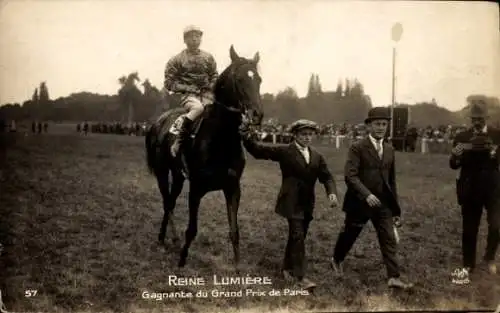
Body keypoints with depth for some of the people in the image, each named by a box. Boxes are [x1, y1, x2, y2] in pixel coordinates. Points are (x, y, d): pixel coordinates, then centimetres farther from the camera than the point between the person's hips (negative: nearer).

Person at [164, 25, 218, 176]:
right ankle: (179, 144, -33)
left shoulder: (208, 57, 15)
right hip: (188, 95, -4)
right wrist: (188, 88, -9)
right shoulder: (177, 60, 5)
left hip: (207, 94, 4)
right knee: (197, 108, -38)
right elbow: (169, 83, 2)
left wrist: (210, 87, -2)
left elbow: (215, 77, 20)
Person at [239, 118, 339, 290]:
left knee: (296, 237, 15)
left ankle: (288, 268, 32)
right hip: (292, 203, -6)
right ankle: (300, 277, -9)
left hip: (307, 204, 6)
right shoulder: (284, 151, -5)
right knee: (298, 237, -12)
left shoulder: (317, 156, 11)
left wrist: (332, 193, -13)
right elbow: (259, 151, -12)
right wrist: (246, 135, -31)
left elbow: (327, 177, 7)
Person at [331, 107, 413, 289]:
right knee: (348, 235, 12)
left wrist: (396, 209, 13)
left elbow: (391, 180, 14)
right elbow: (350, 175, -19)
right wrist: (366, 194, -31)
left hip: (383, 204, 5)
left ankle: (394, 277, -4)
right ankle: (336, 260, 38)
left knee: (389, 239, -4)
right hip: (360, 202, -4)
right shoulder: (358, 148, -10)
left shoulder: (389, 150, 9)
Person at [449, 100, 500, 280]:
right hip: (470, 189, 1)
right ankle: (468, 265, 24)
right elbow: (453, 165, -3)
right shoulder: (462, 137, 1)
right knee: (469, 229, 8)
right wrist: (458, 152, -24)